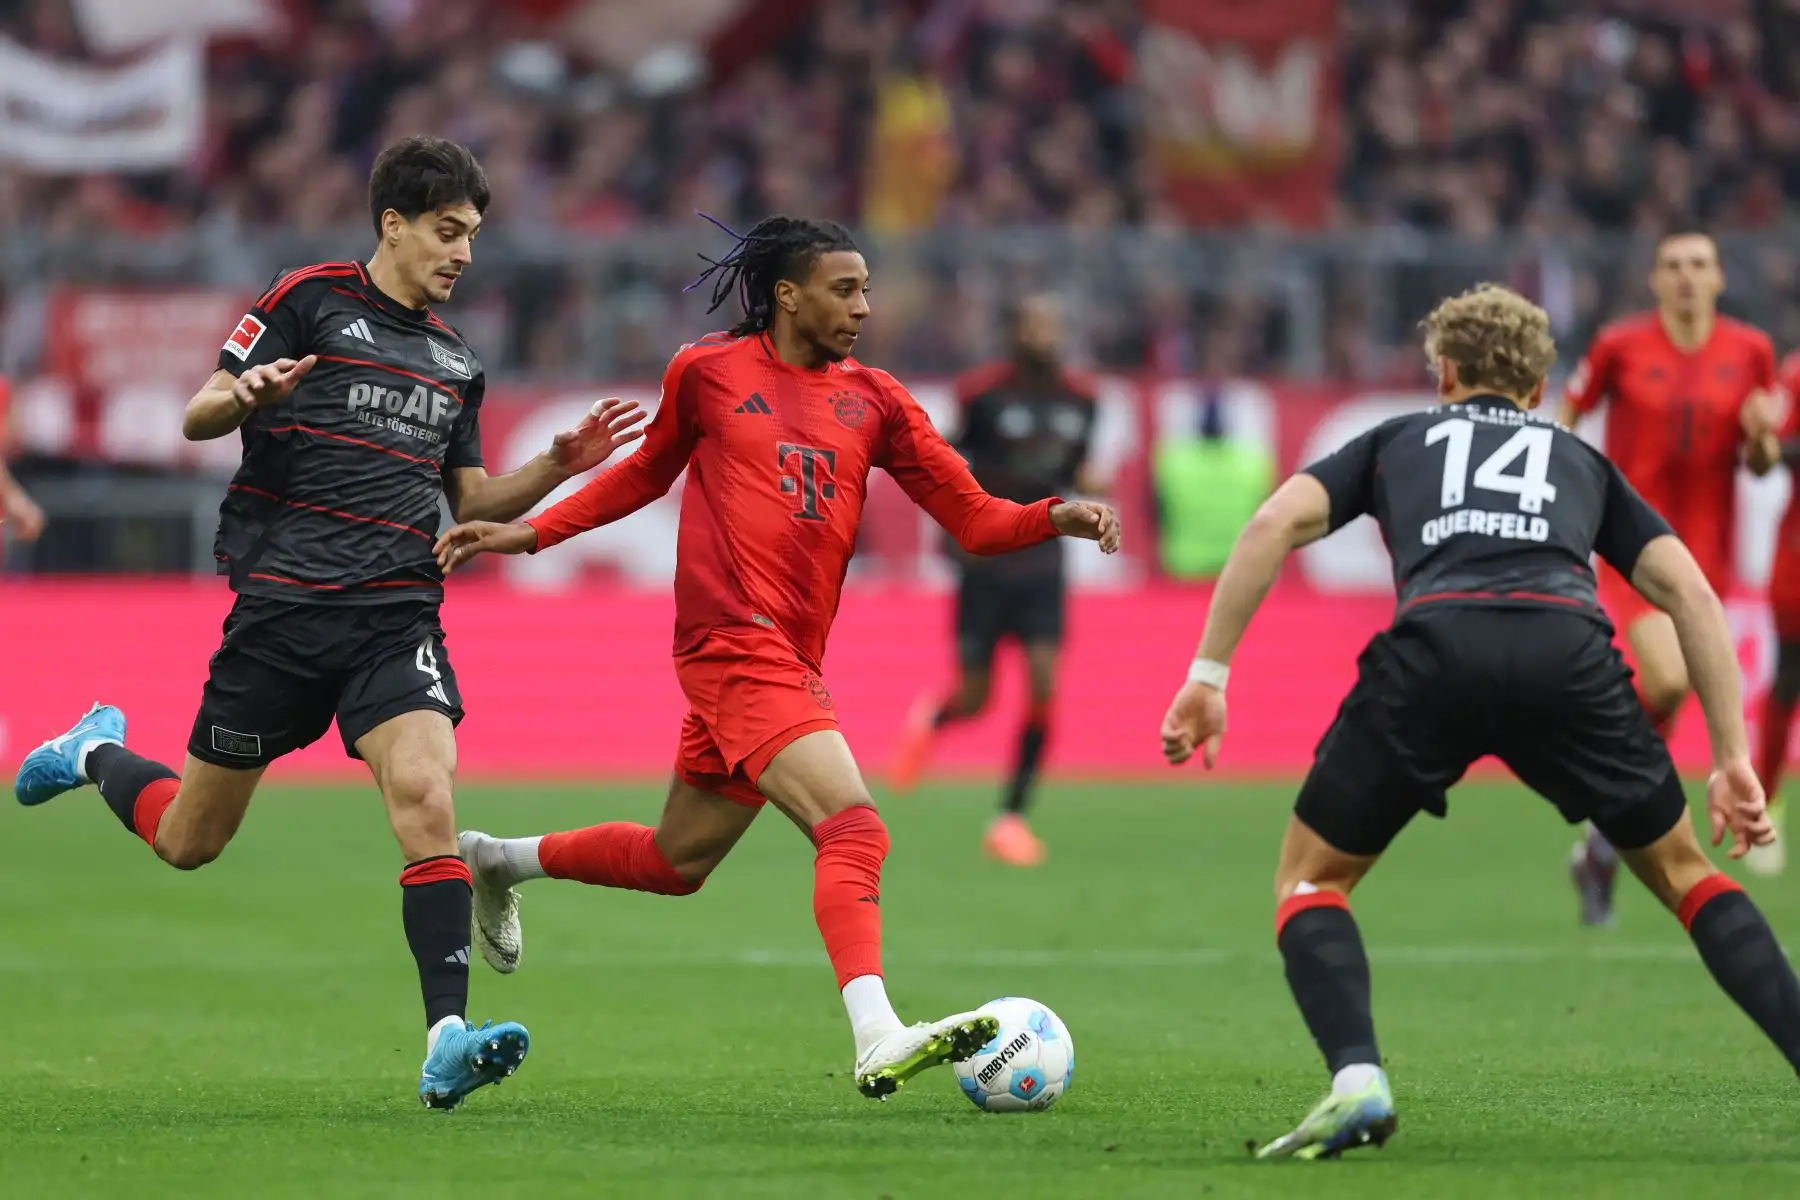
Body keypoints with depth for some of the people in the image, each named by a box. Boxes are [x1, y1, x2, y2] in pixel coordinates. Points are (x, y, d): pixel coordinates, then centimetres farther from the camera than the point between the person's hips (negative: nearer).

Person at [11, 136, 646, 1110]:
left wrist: (558, 466, 6)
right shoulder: (309, 300, 0)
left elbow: (471, 501, 22)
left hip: (398, 617, 3)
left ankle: (447, 1038, -28)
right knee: (188, 841, 7)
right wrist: (246, 394, -25)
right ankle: (97, 753, 41)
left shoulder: (453, 361, 17)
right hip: (284, 604, -3)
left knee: (424, 791, -23)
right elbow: (199, 418, -2)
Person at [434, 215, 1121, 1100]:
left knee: (678, 861, 19)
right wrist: (527, 534, 17)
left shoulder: (873, 401, 12)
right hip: (736, 644, -7)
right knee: (854, 831, -23)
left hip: (793, 661, 7)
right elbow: (647, 472, 20)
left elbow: (974, 519, 9)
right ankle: (878, 1040, -34)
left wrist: (1058, 518, -9)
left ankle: (499, 861, 41)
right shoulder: (707, 372, 3)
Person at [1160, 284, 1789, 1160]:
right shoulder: (1580, 460, 36)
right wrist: (1733, 761, 23)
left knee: (1310, 878, 17)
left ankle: (1356, 1080, -8)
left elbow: (1277, 521, 16)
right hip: (1569, 651, 1)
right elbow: (1690, 593, 24)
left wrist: (1208, 675, 15)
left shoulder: (1397, 440, 34)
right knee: (1683, 873, 22)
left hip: (1434, 648, -1)